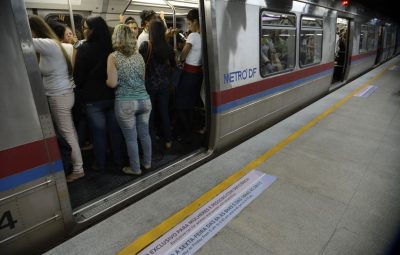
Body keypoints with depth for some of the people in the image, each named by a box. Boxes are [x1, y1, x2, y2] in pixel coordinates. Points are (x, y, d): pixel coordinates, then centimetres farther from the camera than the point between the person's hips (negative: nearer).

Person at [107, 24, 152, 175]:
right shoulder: (138, 55, 9)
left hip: (125, 103, -4)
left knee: (131, 138, 8)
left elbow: (112, 83, -10)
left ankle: (135, 168, 22)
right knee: (144, 134, 17)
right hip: (144, 100, 5)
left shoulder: (113, 57, -6)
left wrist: (105, 80, 11)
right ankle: (147, 163, 32)